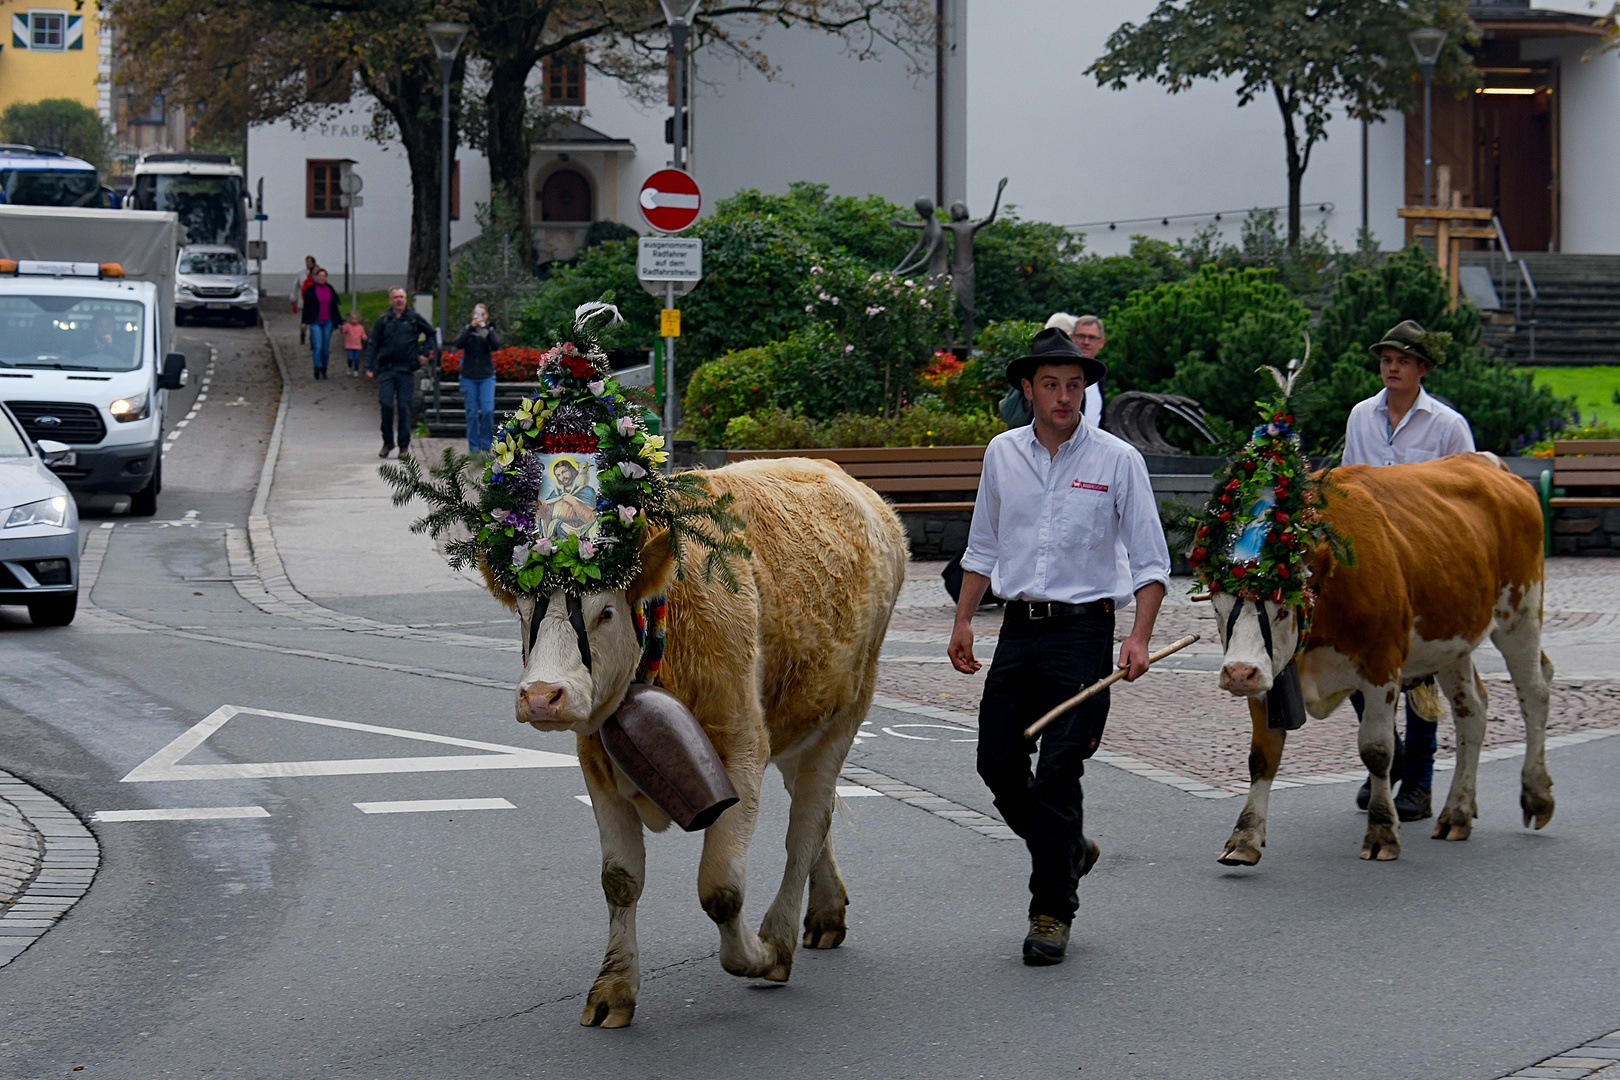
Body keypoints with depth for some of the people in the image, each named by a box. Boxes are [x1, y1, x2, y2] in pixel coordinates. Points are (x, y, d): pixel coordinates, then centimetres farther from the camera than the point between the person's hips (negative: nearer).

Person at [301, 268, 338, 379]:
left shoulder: (330, 290, 9)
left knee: (326, 347, 6)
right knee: (318, 346, -16)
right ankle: (317, 369, -23)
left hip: (327, 322, 3)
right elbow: (306, 306, 3)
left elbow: (334, 307, 14)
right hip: (315, 322, -3)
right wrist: (305, 322, 0)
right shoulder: (310, 290, 0)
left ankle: (324, 370, 15)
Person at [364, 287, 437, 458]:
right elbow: (373, 345, 7)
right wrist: (369, 367, -2)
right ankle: (387, 441, 6)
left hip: (406, 369, 0)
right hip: (386, 369, 0)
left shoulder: (413, 319, 6)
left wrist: (425, 353, 8)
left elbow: (431, 333, 19)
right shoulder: (383, 320, 6)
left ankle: (404, 445, 9)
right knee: (386, 403, -9)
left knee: (404, 407, 0)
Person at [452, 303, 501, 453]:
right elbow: (459, 344, -13)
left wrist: (486, 329, -19)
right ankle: (473, 446, 7)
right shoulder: (467, 331, 6)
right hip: (469, 377, 0)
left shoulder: (490, 331, 7)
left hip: (486, 376, 0)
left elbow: (496, 346, -11)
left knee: (487, 410, -10)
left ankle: (486, 445, 1)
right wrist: (471, 328, -20)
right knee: (472, 412, 0)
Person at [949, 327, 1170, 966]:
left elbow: (1151, 562, -1)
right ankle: (1068, 850, 29)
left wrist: (1139, 639, -12)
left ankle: (1052, 912, 0)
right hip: (1019, 627, 4)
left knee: (1058, 772, -9)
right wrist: (963, 621, 14)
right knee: (997, 764, 3)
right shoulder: (1003, 454, 8)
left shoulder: (1117, 460, -2)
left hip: (1083, 630, -4)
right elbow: (983, 547, 20)